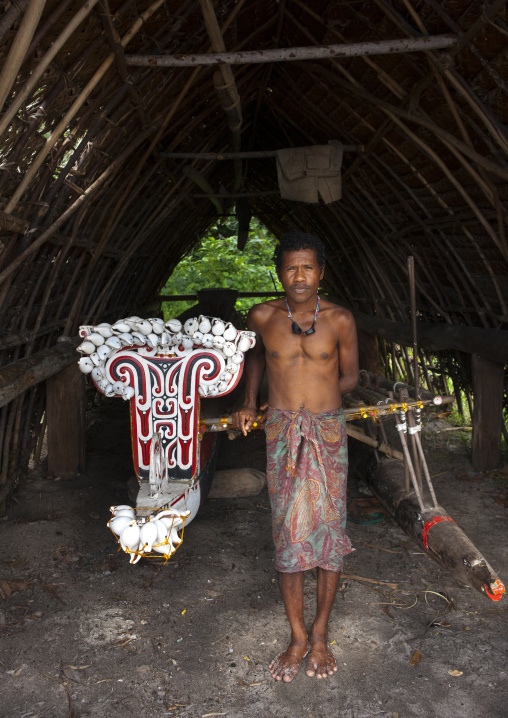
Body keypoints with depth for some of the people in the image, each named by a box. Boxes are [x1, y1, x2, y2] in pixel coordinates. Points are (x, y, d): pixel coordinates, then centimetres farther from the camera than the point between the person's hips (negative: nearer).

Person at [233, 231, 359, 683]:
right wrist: (250, 403, 10)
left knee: (329, 529, 5)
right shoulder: (262, 316, 0)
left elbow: (350, 378, 6)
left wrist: (296, 400, 3)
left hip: (328, 431, 0)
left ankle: (320, 635, 23)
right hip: (281, 435, 1)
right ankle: (298, 639, 20)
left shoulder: (340, 320, -3)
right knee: (288, 533, 4)